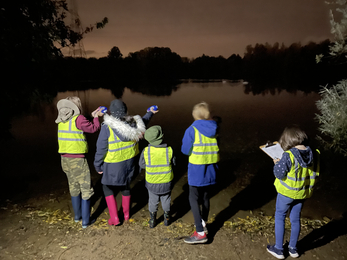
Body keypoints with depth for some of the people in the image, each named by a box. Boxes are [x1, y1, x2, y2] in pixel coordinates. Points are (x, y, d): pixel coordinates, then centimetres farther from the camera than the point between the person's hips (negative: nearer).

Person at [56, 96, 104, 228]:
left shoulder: (62, 120, 7)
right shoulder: (78, 119, -16)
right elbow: (94, 129, -5)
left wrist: (92, 116, 18)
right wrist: (96, 117, 9)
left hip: (65, 159, 7)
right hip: (78, 160, -7)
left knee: (74, 188, 21)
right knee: (86, 190, 6)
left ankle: (77, 216, 37)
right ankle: (85, 221, 14)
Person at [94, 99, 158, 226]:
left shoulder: (107, 127, -24)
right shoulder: (134, 124, -11)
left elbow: (101, 149, -17)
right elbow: (142, 122, 14)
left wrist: (97, 165, -2)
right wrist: (150, 113, 33)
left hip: (113, 165, -5)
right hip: (129, 162, 5)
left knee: (107, 188, 18)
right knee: (126, 186, 25)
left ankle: (114, 218, 18)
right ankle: (126, 214, 41)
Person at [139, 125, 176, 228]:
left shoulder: (146, 151, -20)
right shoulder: (169, 150, -20)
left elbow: (141, 165, -6)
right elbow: (173, 163, -5)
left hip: (152, 183, 0)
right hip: (166, 182, 0)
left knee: (153, 201, 21)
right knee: (166, 200, 23)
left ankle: (152, 221, 36)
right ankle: (166, 219, 40)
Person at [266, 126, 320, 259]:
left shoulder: (289, 155, -28)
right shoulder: (313, 154, -9)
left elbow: (279, 174, -22)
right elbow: (315, 173, 4)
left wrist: (277, 164, -5)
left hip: (286, 193, -6)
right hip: (302, 193, 6)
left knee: (279, 218, 13)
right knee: (295, 219, 20)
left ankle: (278, 249, 22)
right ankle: (293, 248, 35)